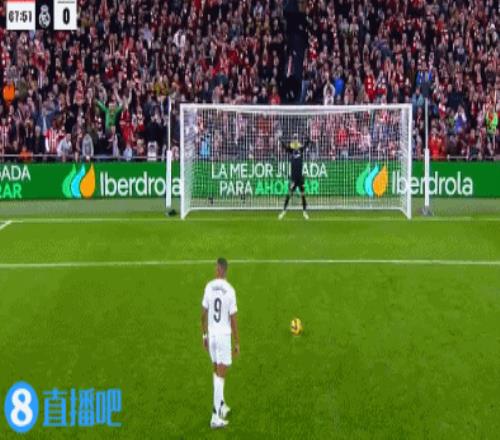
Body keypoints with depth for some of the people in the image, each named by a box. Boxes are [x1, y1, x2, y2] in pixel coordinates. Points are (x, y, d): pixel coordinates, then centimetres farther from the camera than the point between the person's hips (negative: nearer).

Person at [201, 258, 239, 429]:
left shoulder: (209, 287, -3)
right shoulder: (230, 290, -14)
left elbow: (203, 313, 4)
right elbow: (233, 319, -11)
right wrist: (237, 342, -1)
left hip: (211, 334, 4)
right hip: (224, 335, -4)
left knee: (217, 371, 19)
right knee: (220, 375, -1)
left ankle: (221, 405, 31)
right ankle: (215, 416, -1)